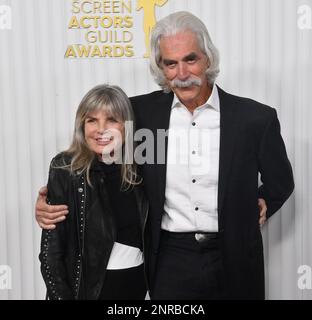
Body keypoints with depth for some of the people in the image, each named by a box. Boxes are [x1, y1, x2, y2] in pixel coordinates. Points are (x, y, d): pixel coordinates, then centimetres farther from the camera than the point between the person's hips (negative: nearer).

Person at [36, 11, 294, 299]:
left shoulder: (256, 118, -6)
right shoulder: (141, 112, -4)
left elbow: (281, 181, 9)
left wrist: (260, 206, -8)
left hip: (234, 259, 0)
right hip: (170, 258, 0)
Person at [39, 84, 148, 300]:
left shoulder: (137, 168, -2)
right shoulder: (65, 170, -13)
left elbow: (145, 232, 7)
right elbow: (51, 248, -12)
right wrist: (61, 295, -15)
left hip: (136, 281, 4)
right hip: (90, 286, -3)